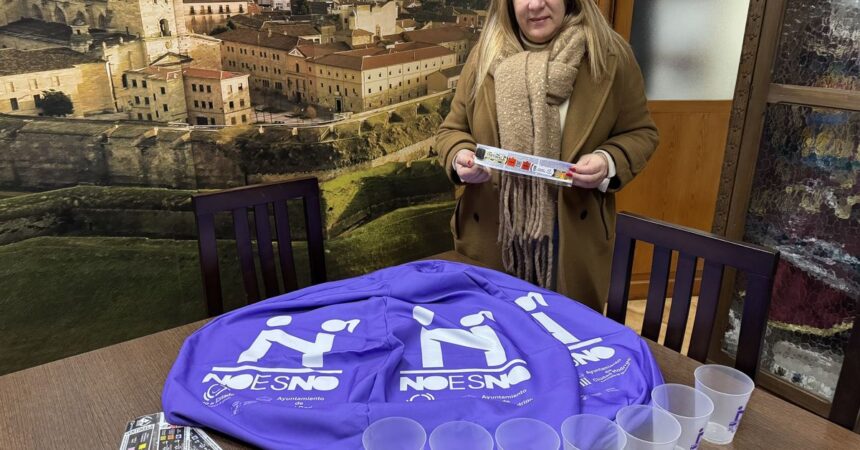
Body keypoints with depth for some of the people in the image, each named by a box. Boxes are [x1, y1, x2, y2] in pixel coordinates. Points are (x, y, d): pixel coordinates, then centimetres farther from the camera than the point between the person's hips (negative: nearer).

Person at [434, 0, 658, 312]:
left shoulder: (610, 55, -4)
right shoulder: (484, 55, 1)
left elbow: (640, 132, 2)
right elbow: (452, 129, 7)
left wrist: (610, 162, -18)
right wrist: (459, 157, -15)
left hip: (572, 236, -1)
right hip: (492, 234, 1)